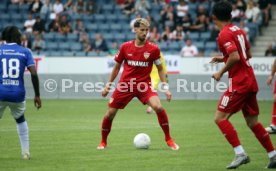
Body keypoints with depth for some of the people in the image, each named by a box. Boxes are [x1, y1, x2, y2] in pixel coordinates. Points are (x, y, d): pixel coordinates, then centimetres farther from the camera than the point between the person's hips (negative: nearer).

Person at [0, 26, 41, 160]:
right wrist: (37, 95, 2)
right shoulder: (25, 52, 5)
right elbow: (34, 74, -3)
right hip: (18, 93, 2)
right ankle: (25, 152, 23)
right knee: (20, 120, 26)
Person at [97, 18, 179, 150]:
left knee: (158, 107, -24)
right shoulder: (125, 47, -2)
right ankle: (103, 142, 24)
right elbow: (117, 66, 11)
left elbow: (160, 69, 6)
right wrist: (108, 85, 12)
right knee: (110, 113, 0)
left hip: (144, 85, -1)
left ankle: (168, 139, -9)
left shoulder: (153, 49, -5)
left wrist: (165, 87, -2)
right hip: (125, 85, 1)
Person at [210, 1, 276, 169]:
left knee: (220, 118, -8)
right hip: (250, 80, 9)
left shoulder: (224, 34, -12)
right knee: (253, 122, 15)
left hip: (239, 82, -9)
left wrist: (221, 72, -10)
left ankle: (240, 153, -15)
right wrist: (223, 58, 23)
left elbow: (235, 57, -24)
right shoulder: (238, 30, 14)